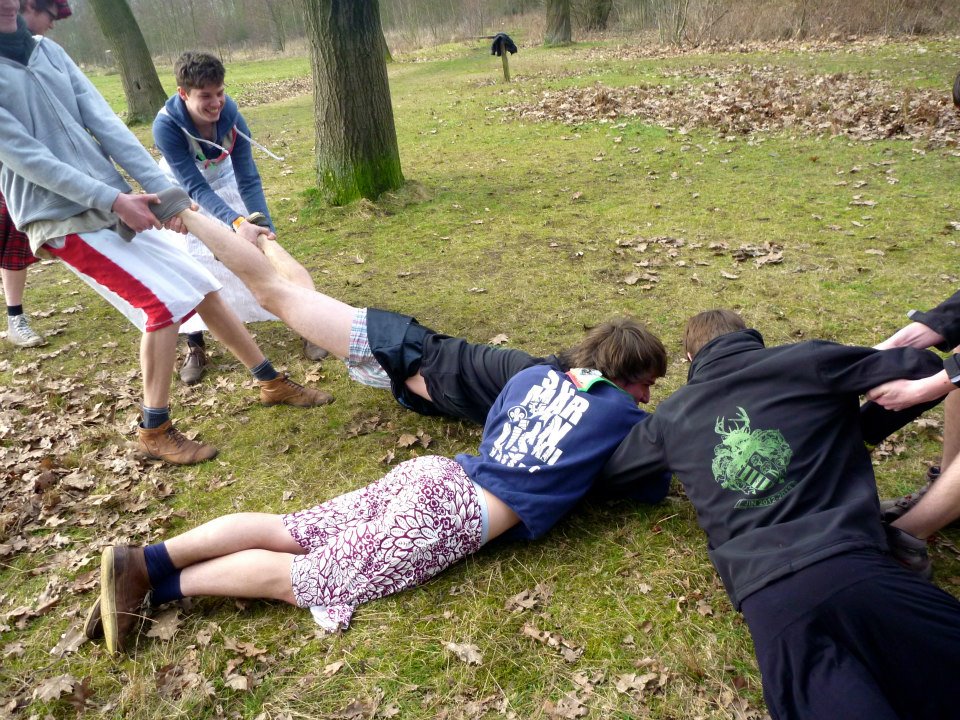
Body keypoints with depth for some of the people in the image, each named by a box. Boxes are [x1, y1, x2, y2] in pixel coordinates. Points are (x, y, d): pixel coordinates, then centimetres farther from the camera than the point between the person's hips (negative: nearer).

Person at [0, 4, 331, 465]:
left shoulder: (48, 51, 8)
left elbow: (105, 123, -1)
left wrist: (162, 191, -10)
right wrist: (112, 199, -21)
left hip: (115, 204, 6)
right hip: (65, 221, -6)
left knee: (202, 287, 6)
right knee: (163, 305, -15)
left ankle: (272, 383, 20)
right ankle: (155, 431, 2)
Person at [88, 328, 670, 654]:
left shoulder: (536, 373, 18)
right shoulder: (622, 413, 3)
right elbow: (656, 488, 15)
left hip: (432, 473, 7)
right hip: (453, 516, -6)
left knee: (285, 532, 6)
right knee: (298, 578, -3)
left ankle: (146, 559, 0)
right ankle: (153, 583, -4)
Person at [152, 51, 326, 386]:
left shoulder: (231, 117, -29)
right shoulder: (166, 125, -36)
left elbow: (248, 180, -25)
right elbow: (195, 188, -38)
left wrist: (265, 227, -38)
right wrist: (236, 222, -54)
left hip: (224, 180, 2)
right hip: (183, 192, -2)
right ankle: (194, 346, 6)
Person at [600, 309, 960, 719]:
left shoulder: (670, 416, 20)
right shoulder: (805, 361, 13)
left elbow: (605, 474, 32)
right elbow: (923, 369, 17)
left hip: (767, 596, 2)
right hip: (852, 569, -2)